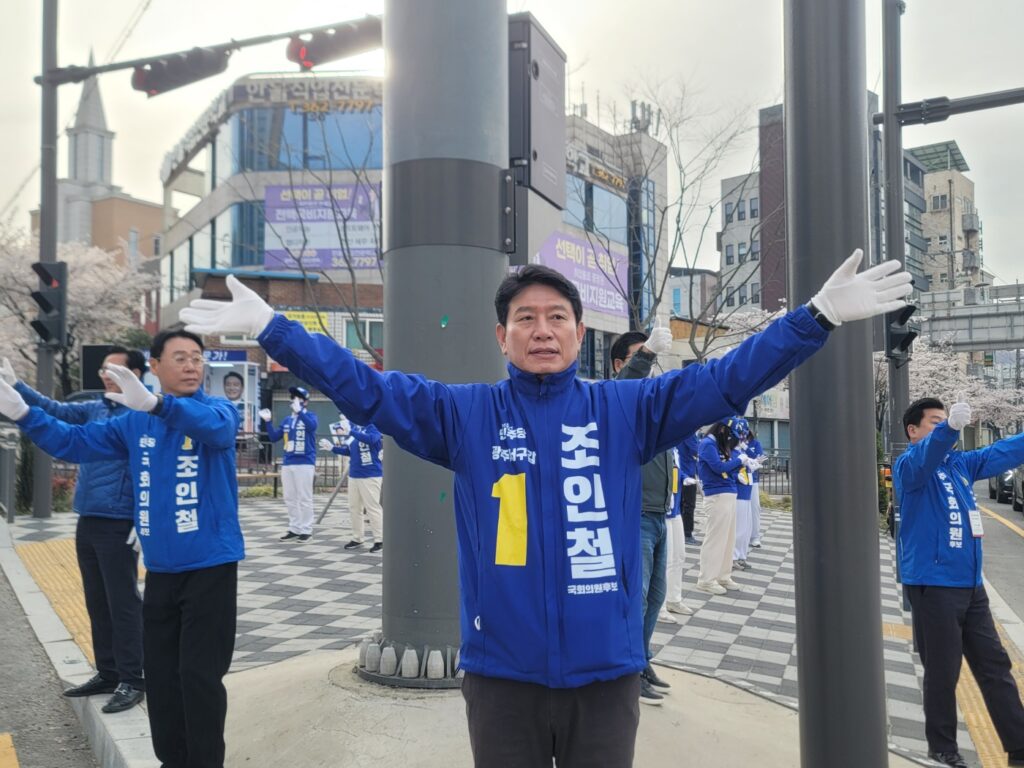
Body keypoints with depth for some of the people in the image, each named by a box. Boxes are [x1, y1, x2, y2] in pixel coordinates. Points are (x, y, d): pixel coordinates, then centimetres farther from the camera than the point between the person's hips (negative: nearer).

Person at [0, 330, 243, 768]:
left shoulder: (218, 409, -10)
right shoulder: (134, 423, 6)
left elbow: (214, 425, -33)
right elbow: (73, 442, 8)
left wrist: (155, 403, -49)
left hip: (210, 567, -5)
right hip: (160, 570, 6)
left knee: (200, 675, -1)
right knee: (160, 673, 15)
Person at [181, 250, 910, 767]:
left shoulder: (627, 408, -2)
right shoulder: (463, 414, -2)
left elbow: (728, 378, -4)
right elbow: (362, 386, -3)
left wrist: (820, 315, -9)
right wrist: (270, 327, -7)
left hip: (605, 670, 1)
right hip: (501, 672, 0)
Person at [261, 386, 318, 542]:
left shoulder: (310, 415, -2)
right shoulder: (287, 420, 15)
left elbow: (312, 426, -26)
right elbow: (274, 437, 13)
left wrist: (299, 411, -34)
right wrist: (268, 421, 1)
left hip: (305, 464, -6)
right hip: (287, 464, 6)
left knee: (304, 499, -3)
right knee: (290, 499, 10)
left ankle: (306, 530, 4)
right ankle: (294, 529, 19)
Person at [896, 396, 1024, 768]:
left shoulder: (960, 463, 12)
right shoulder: (908, 466, -12)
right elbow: (924, 458, -34)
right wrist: (949, 428, -53)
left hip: (971, 585, 7)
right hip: (933, 585, -7)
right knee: (943, 673, 3)